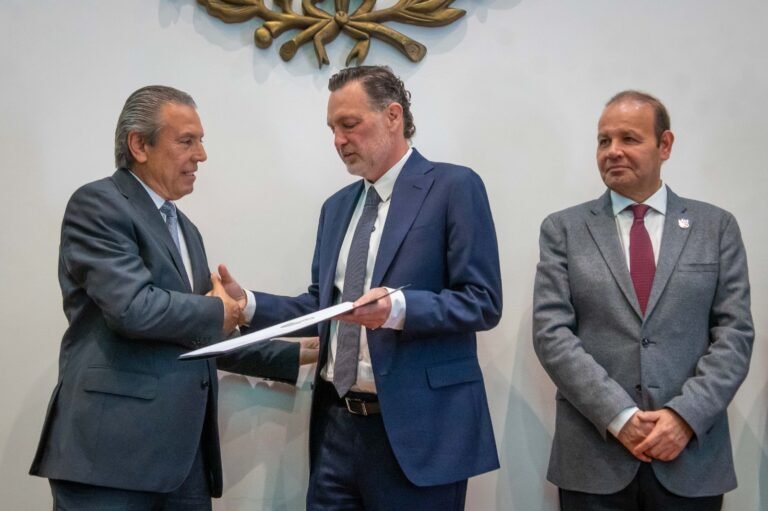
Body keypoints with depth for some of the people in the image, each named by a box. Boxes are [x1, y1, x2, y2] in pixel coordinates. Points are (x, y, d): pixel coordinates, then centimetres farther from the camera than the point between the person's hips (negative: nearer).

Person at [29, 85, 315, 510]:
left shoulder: (185, 229, 21)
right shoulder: (97, 204, -5)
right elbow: (133, 308, -19)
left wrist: (301, 354, 19)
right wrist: (218, 311, -3)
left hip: (185, 452, 8)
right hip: (112, 449, -8)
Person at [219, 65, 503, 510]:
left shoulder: (454, 187, -6)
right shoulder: (337, 205, 16)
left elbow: (483, 302, -12)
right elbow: (321, 304, 17)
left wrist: (400, 307, -26)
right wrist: (247, 303, 3)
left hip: (417, 428, -6)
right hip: (337, 423, 6)